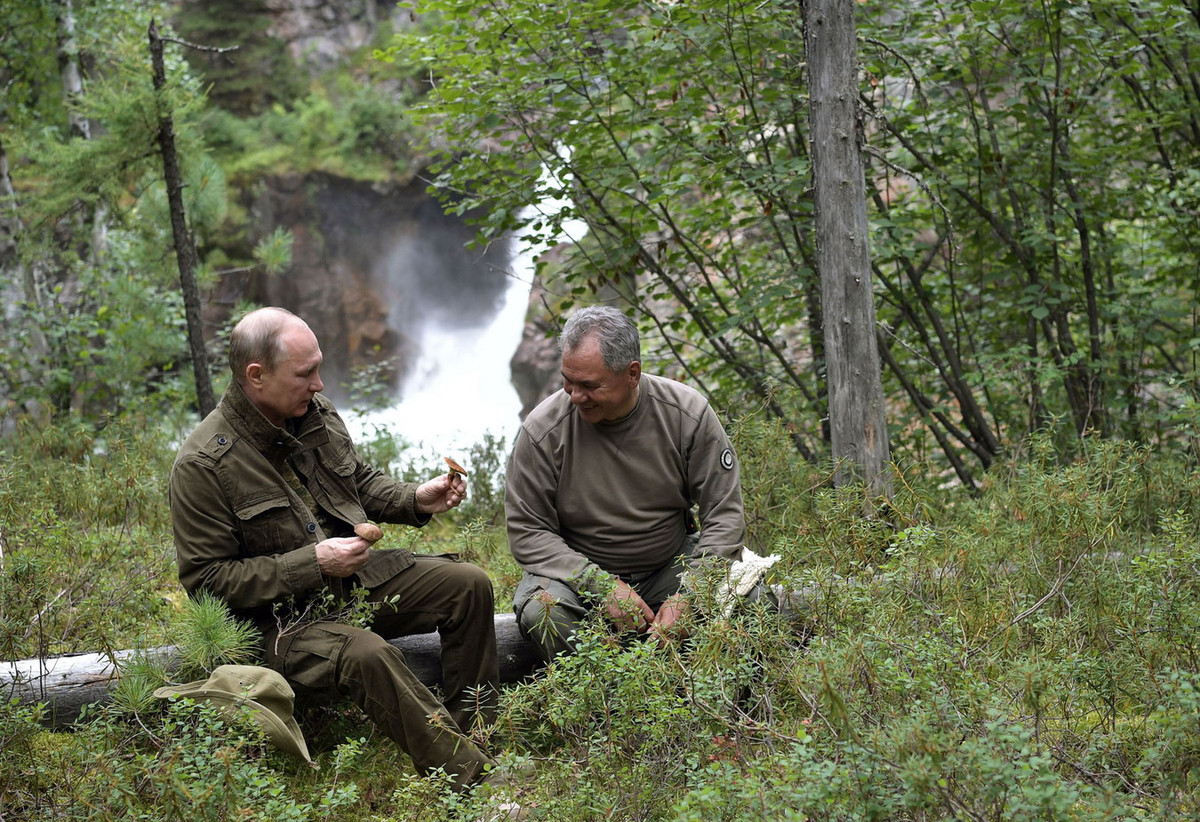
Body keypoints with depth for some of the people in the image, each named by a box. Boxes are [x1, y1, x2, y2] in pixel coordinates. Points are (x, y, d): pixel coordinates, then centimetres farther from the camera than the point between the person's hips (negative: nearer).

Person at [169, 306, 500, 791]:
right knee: (366, 654, -34)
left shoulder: (316, 412, 4)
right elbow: (206, 579, -17)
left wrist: (416, 500, 0)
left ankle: (475, 731, 4)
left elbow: (362, 482, 21)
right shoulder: (203, 465, -18)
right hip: (283, 616, -7)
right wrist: (312, 564, -22)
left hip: (362, 578, 8)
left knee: (469, 584, -6)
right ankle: (474, 778, -28)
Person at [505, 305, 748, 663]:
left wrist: (686, 598, -21)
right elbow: (527, 532, -10)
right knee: (541, 610, -34)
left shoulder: (688, 414, -12)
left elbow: (724, 515, -8)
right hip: (578, 572, -1)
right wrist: (603, 586, -23)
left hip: (671, 566, 1)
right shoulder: (541, 431, -15)